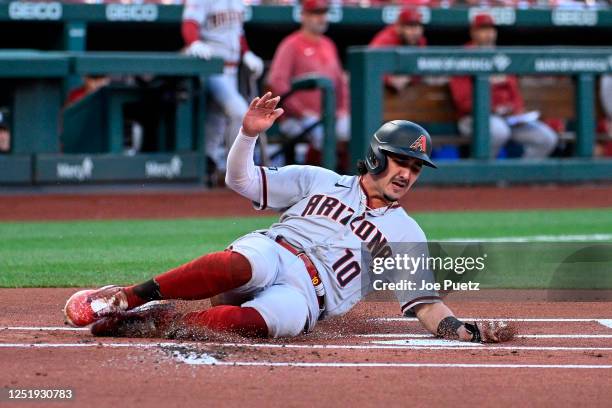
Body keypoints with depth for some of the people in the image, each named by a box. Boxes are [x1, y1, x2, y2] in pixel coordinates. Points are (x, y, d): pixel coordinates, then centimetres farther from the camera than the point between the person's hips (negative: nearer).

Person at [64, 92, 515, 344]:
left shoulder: (407, 234, 20)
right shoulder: (319, 181, 20)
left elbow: (426, 304, 13)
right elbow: (241, 180, 15)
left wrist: (470, 331, -6)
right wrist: (249, 134, -4)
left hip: (307, 295, -1)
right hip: (270, 251, 1)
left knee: (263, 318, -39)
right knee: (247, 263, -40)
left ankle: (142, 322, -40)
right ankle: (126, 297, -37)